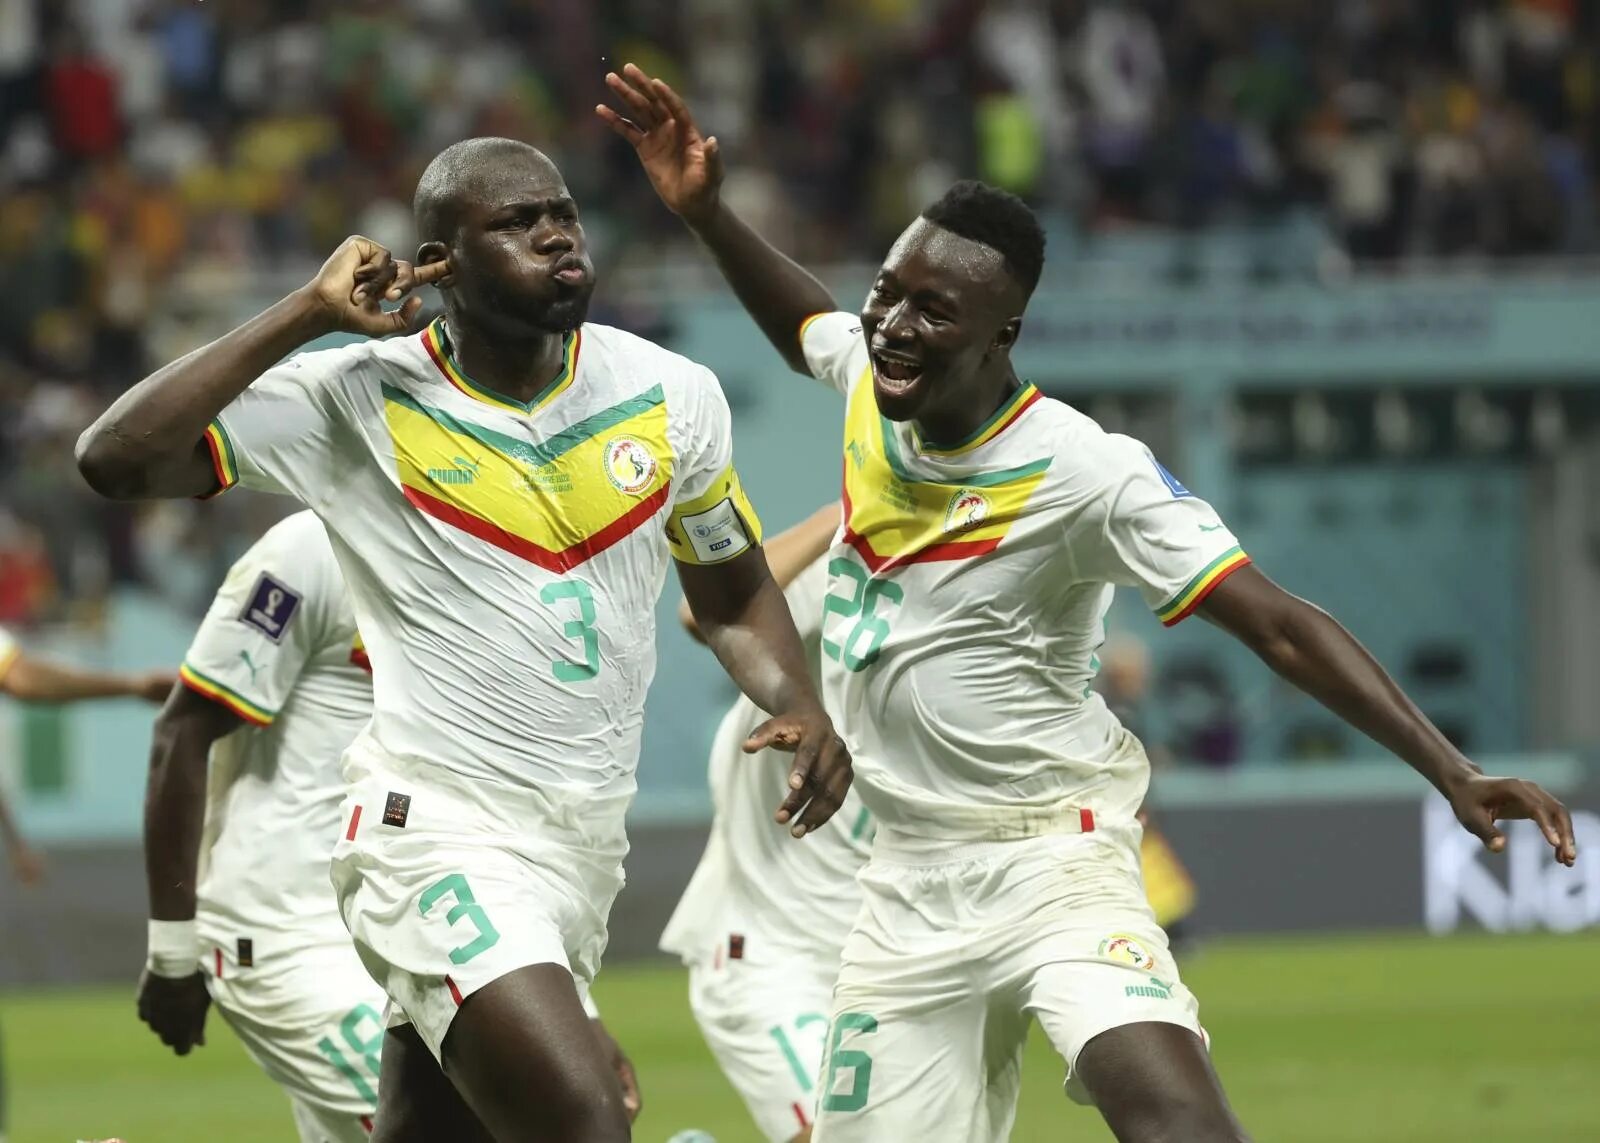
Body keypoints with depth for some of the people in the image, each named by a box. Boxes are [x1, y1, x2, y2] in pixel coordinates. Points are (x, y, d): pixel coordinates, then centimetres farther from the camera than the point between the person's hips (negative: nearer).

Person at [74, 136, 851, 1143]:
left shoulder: (672, 396, 4)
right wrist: (307, 315, -18)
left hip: (588, 847, 6)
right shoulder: (356, 403, -9)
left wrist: (800, 706, -2)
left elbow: (734, 598, 19)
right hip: (439, 831, -6)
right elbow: (117, 458, -18)